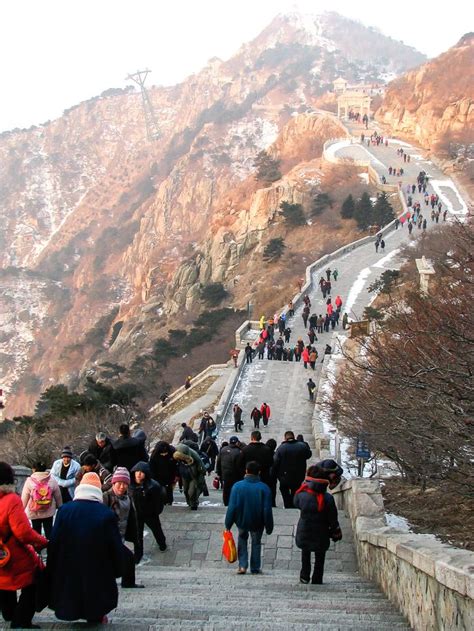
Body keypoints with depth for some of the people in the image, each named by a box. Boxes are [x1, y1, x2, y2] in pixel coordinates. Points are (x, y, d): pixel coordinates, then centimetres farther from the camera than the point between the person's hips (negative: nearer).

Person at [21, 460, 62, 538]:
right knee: (49, 530, 11)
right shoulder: (52, 480, -5)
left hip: (34, 513, -1)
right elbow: (58, 496, 3)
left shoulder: (29, 481, -11)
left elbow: (24, 498, -7)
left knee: (36, 531, 10)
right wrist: (59, 506, 19)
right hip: (49, 512, 1)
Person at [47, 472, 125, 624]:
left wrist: (52, 570, 7)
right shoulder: (107, 514, -13)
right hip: (98, 573, -1)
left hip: (69, 571, 1)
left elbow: (54, 543, -4)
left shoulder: (64, 510, -9)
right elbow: (116, 546, -8)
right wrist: (117, 570, 8)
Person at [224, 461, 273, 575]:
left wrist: (228, 524, -4)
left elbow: (232, 507, -13)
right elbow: (267, 510, -11)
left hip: (242, 521, 0)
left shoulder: (237, 486, -15)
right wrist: (269, 527, 0)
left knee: (242, 540, 23)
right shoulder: (264, 488, -15)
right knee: (256, 543, 20)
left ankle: (242, 566, 13)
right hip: (257, 523, 0)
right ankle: (255, 568, 24)